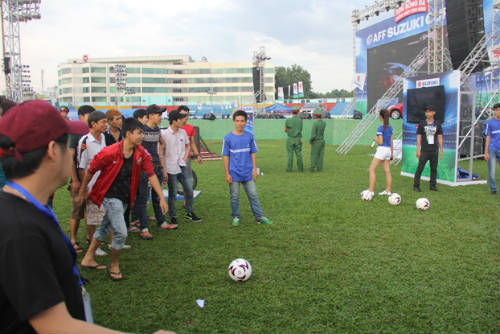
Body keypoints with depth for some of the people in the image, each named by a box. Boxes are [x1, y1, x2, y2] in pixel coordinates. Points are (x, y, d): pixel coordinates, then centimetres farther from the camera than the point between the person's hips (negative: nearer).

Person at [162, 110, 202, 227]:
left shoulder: (183, 132, 4)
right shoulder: (164, 134, -11)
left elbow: (187, 145, 21)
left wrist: (185, 158, 7)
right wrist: (163, 170, -10)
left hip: (182, 166, 5)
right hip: (171, 168, -5)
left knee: (189, 190, 10)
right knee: (172, 194, 5)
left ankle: (189, 213, 26)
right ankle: (173, 217, 18)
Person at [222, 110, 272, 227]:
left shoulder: (250, 136, 2)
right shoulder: (228, 137, -4)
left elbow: (253, 154, 7)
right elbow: (226, 157, -1)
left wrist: (254, 169, 1)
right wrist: (227, 173, -4)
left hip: (248, 173, 2)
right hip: (234, 173, -1)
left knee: (253, 195, 6)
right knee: (234, 197, 8)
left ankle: (259, 217, 15)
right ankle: (236, 217, 22)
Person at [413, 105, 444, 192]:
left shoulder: (437, 124, 7)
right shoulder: (422, 123, 1)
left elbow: (440, 138, 9)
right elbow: (418, 137, 1)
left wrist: (441, 150, 5)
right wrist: (418, 150, -5)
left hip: (434, 151, 2)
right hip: (424, 151, -2)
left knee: (434, 169, 6)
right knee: (420, 168, -4)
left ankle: (432, 185, 16)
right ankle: (416, 186, 2)